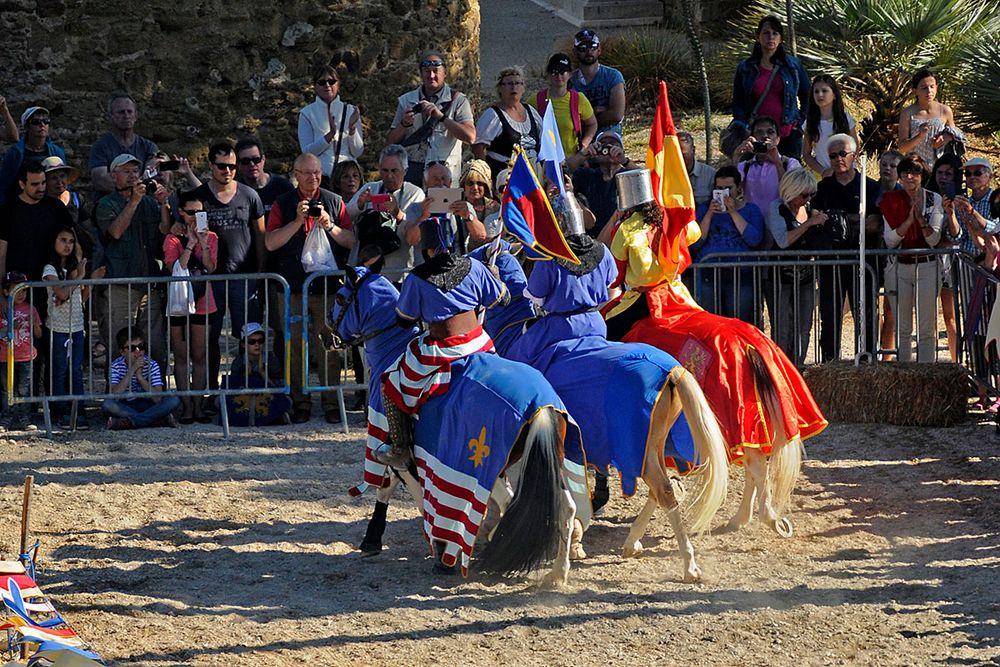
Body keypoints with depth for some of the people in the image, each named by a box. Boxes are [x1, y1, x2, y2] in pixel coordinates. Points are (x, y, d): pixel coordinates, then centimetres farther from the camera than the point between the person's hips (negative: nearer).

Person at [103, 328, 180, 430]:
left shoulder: (152, 365, -11)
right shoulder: (116, 366, -13)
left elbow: (158, 399, -20)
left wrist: (140, 376, -29)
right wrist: (131, 370, -31)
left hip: (147, 405, 1)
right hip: (125, 408, -1)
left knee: (174, 400, -25)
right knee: (107, 404, -34)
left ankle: (127, 422, -23)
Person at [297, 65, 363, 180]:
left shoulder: (350, 111, 7)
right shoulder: (307, 113, 3)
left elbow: (358, 152, 4)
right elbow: (307, 151, -6)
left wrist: (352, 128, -13)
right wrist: (331, 134, -18)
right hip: (319, 175, -1)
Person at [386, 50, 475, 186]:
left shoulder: (457, 100, 4)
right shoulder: (406, 101, 14)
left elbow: (470, 137, -11)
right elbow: (391, 142, 13)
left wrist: (440, 116, -16)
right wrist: (404, 124, -7)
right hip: (411, 169, 2)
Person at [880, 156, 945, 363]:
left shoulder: (934, 200, 1)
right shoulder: (892, 202, 4)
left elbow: (934, 239, -5)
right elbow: (890, 241, -3)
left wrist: (921, 219, -21)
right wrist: (909, 220, -16)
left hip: (926, 266, -2)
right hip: (898, 267, 2)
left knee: (927, 328, -4)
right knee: (902, 329, 5)